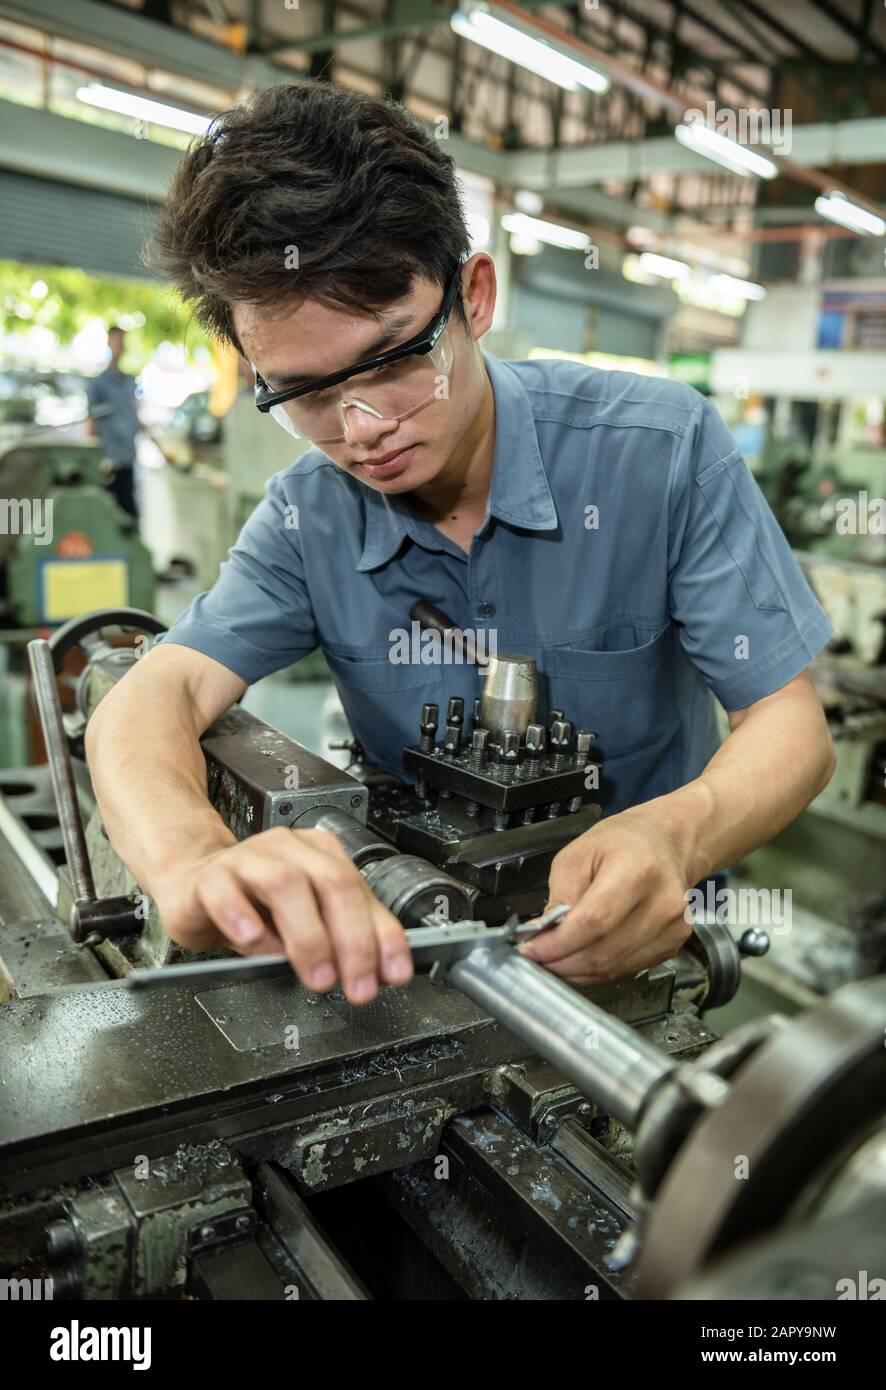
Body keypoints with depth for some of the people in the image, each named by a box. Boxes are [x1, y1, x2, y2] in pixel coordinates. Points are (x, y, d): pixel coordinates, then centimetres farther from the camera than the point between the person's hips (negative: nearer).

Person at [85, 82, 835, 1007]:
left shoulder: (664, 448, -14)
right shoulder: (308, 518, -6)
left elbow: (792, 723, -14)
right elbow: (146, 702, -18)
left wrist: (675, 836, -36)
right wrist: (193, 861, -41)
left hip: (654, 933, 1)